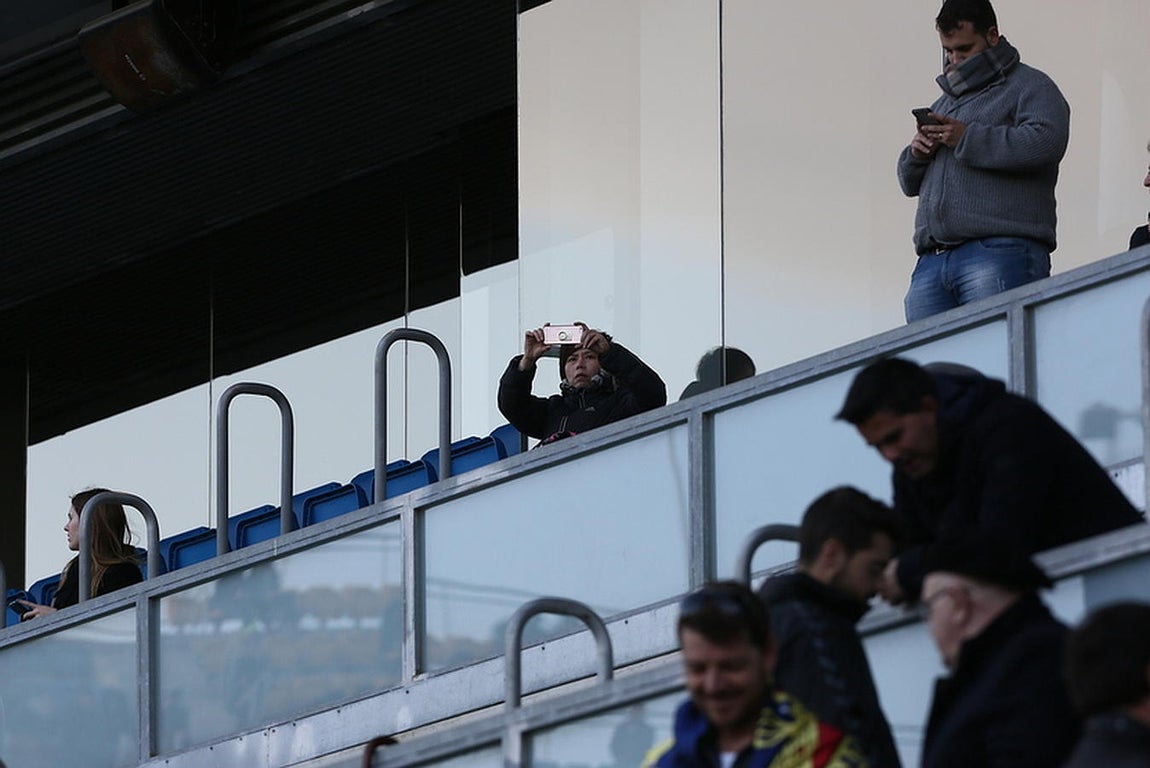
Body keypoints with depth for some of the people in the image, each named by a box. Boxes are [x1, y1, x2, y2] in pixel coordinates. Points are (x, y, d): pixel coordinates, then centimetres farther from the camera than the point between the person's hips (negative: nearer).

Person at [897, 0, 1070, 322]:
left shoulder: (1028, 87, 8)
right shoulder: (946, 100, 31)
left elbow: (1046, 142, -14)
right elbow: (910, 184, 32)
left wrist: (967, 139, -11)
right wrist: (915, 154, 8)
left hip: (998, 252, -7)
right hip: (931, 261, 7)